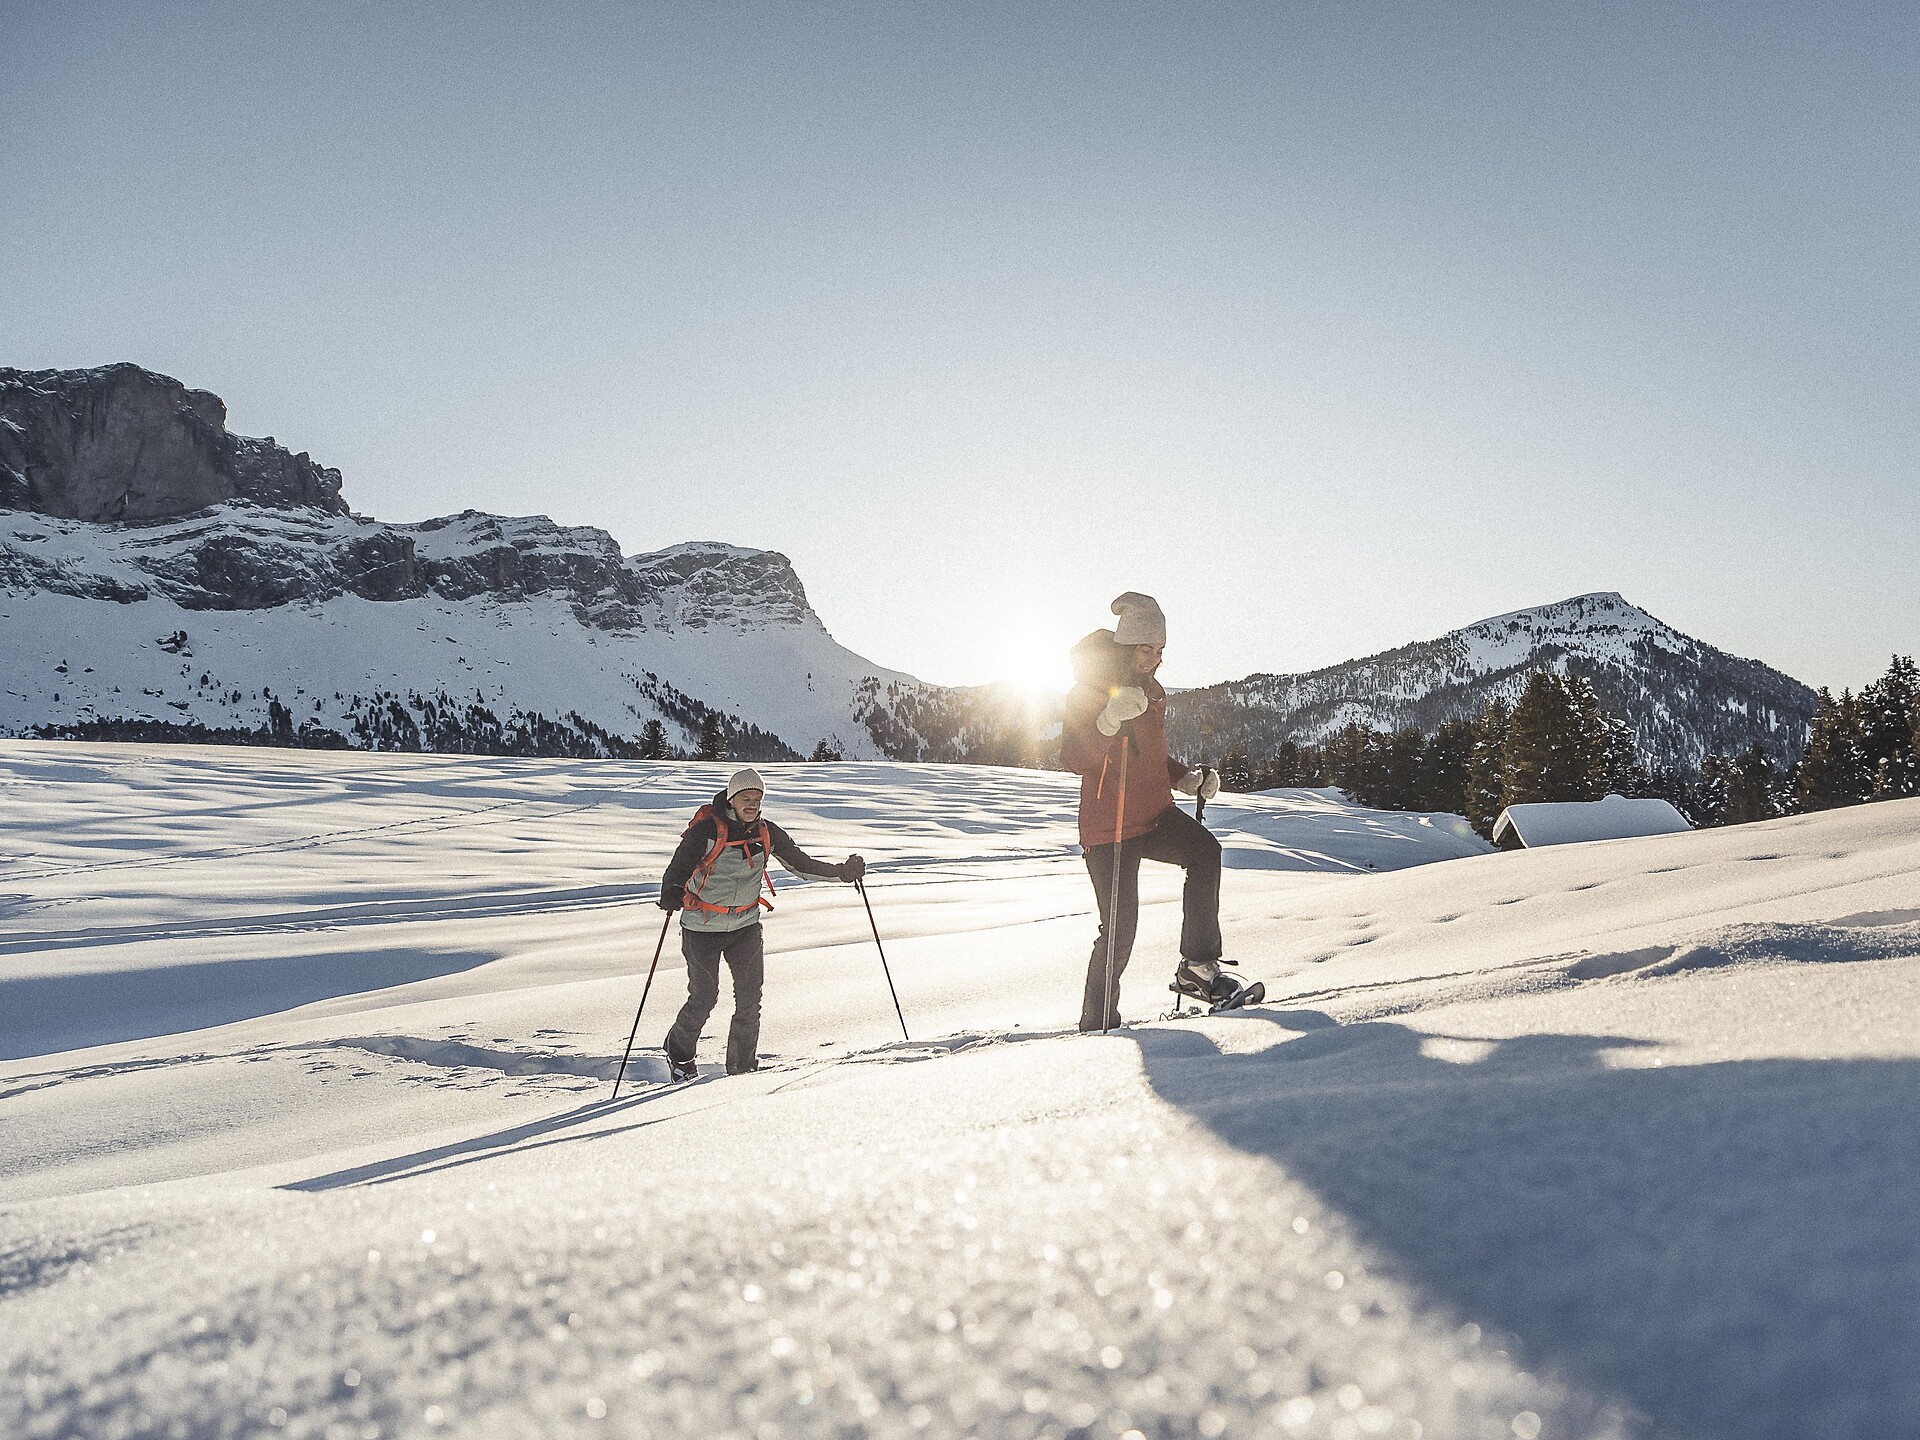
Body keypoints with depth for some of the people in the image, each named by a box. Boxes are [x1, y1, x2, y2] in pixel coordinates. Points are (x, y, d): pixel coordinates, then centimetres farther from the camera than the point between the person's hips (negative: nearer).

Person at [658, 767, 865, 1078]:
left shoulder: (767, 833, -2)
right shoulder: (706, 831, -17)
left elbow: (801, 863, 7)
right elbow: (678, 868, -16)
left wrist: (842, 872, -2)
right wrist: (671, 893, -38)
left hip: (746, 926, 4)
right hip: (702, 927, -4)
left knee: (750, 997, -2)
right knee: (704, 997, 1)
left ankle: (743, 1065, 14)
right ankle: (678, 1054, 29)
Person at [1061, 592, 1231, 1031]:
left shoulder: (1153, 692, 14)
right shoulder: (1086, 692, -7)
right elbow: (1074, 760, -20)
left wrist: (1187, 779, 9)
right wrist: (1109, 719, -35)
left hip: (1157, 815, 5)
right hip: (1108, 826, -5)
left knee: (1205, 850, -26)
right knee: (1120, 928, -6)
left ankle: (1197, 967, -22)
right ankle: (1097, 1022, 12)